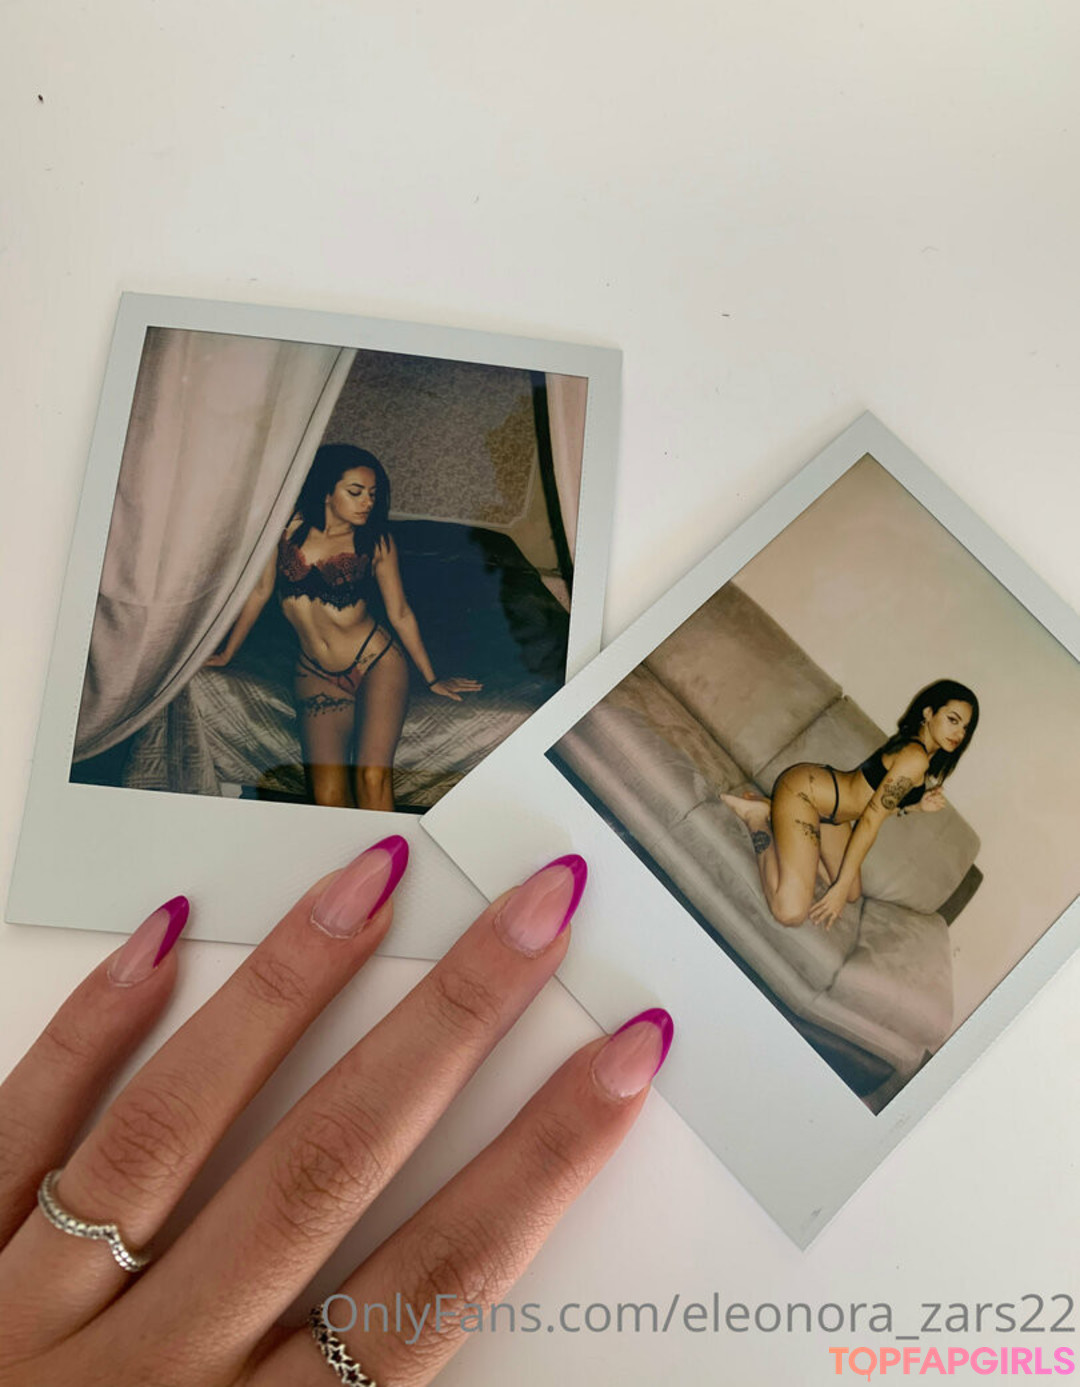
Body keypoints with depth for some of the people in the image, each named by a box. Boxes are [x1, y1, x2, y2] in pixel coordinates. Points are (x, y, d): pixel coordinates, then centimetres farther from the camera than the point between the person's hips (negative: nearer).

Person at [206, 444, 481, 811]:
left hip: (376, 662, -2)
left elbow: (400, 613, 7)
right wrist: (226, 654, 20)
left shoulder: (375, 540, -1)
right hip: (316, 675, 2)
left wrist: (431, 679, 12)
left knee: (372, 777, -20)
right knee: (327, 796, -11)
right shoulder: (288, 527, 1)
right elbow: (260, 590, 12)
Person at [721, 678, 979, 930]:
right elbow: (870, 820, -21)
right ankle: (757, 816, -4)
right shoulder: (915, 759, -22)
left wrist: (918, 806, -5)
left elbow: (874, 803, 13)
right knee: (791, 912, -23)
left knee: (852, 895, 19)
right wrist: (840, 886, -19)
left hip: (828, 810, 11)